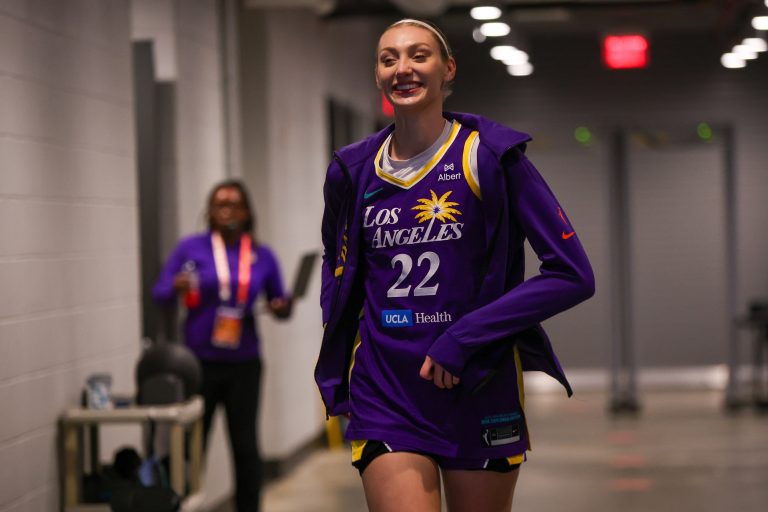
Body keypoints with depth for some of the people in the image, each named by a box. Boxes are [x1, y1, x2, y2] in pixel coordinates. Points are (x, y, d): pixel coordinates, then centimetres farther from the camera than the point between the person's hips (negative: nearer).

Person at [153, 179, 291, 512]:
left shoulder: (262, 256, 4)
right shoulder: (191, 247, -2)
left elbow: (279, 302, 13)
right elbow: (160, 293, -3)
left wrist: (282, 308, -10)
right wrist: (177, 289, -25)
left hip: (243, 364, 1)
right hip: (199, 362, -1)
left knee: (245, 444, 5)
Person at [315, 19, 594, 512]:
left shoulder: (490, 156, -6)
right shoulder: (353, 170, 5)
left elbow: (573, 275, -10)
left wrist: (466, 337, -16)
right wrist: (336, 360, 11)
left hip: (480, 394, -1)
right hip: (385, 399, 2)